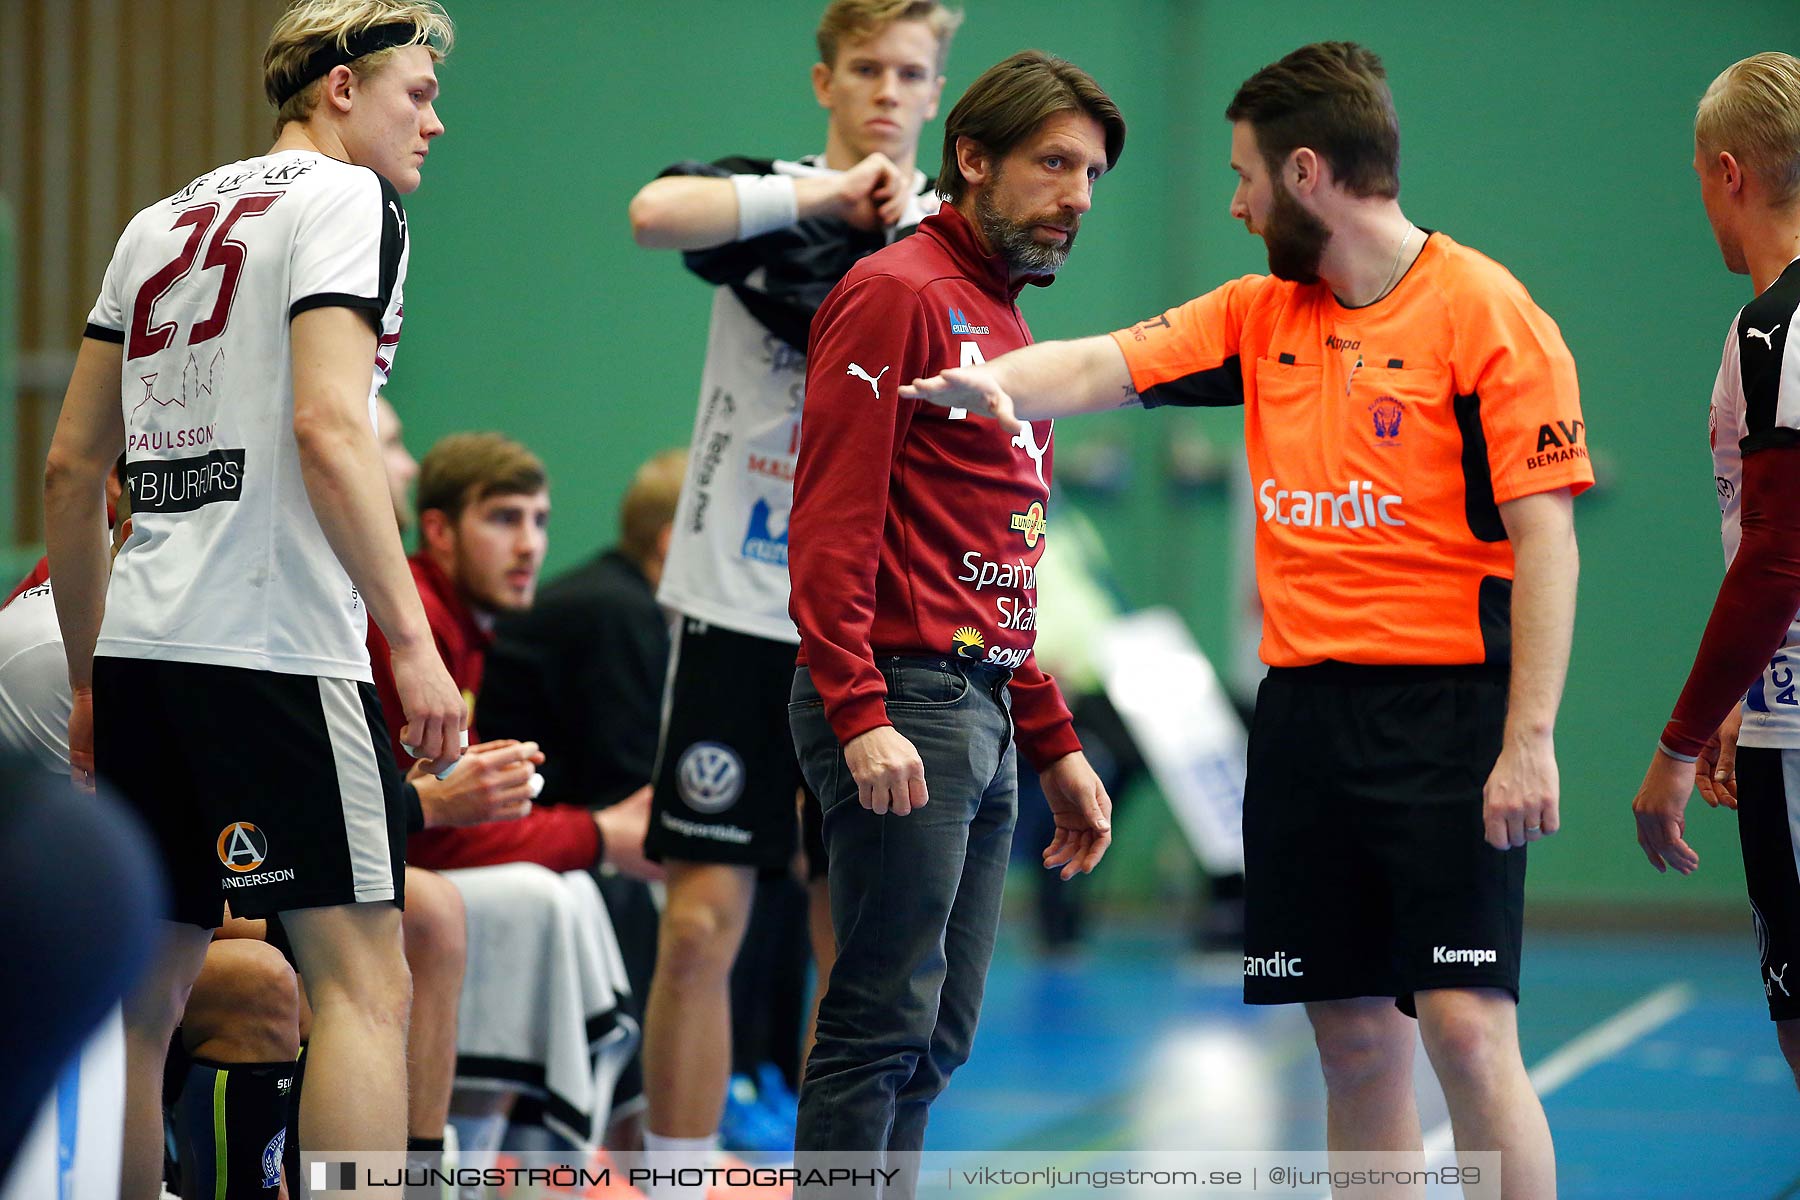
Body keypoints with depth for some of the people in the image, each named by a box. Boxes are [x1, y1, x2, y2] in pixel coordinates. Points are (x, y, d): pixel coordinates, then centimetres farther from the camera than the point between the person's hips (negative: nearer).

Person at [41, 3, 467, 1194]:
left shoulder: (159, 224, 20)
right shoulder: (347, 200, -2)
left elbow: (71, 469, 20)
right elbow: (326, 426, -16)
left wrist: (89, 678, 25)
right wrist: (414, 641, -16)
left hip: (140, 649, 8)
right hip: (272, 649, -8)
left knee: (145, 995, 12)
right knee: (366, 983, -8)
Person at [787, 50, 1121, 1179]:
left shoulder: (1004, 324, 22)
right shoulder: (896, 293, -6)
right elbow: (833, 521, -15)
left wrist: (1056, 744, 23)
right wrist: (861, 716, -23)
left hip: (987, 711, 10)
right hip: (907, 701, -10)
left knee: (938, 1039, 8)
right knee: (885, 1024, -10)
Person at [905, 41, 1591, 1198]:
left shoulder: (1485, 310, -7)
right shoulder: (1261, 314, 14)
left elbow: (1546, 538, -11)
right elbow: (1106, 366, 5)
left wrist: (1529, 740, -17)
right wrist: (992, 381, -17)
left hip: (1448, 712, -6)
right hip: (1304, 706, 6)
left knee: (1466, 1025, -14)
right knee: (1354, 1041, 8)